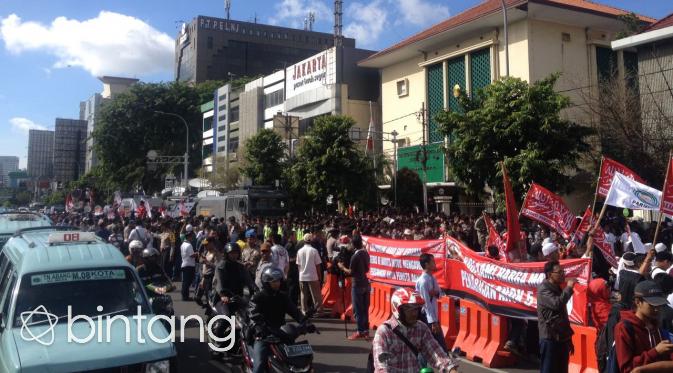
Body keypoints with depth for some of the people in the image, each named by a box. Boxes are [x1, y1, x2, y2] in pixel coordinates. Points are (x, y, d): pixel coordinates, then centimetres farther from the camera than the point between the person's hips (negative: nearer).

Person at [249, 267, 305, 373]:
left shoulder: (283, 297, 10)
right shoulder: (257, 298, -5)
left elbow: (294, 311, 2)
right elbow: (254, 317, -18)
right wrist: (261, 330, -38)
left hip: (281, 334, 5)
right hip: (263, 336, -4)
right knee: (259, 364, -21)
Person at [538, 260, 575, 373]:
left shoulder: (557, 288, 15)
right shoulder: (544, 289, -11)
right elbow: (557, 304, -29)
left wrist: (569, 338, 21)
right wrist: (569, 288, -17)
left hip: (562, 338, 8)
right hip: (550, 338, -8)